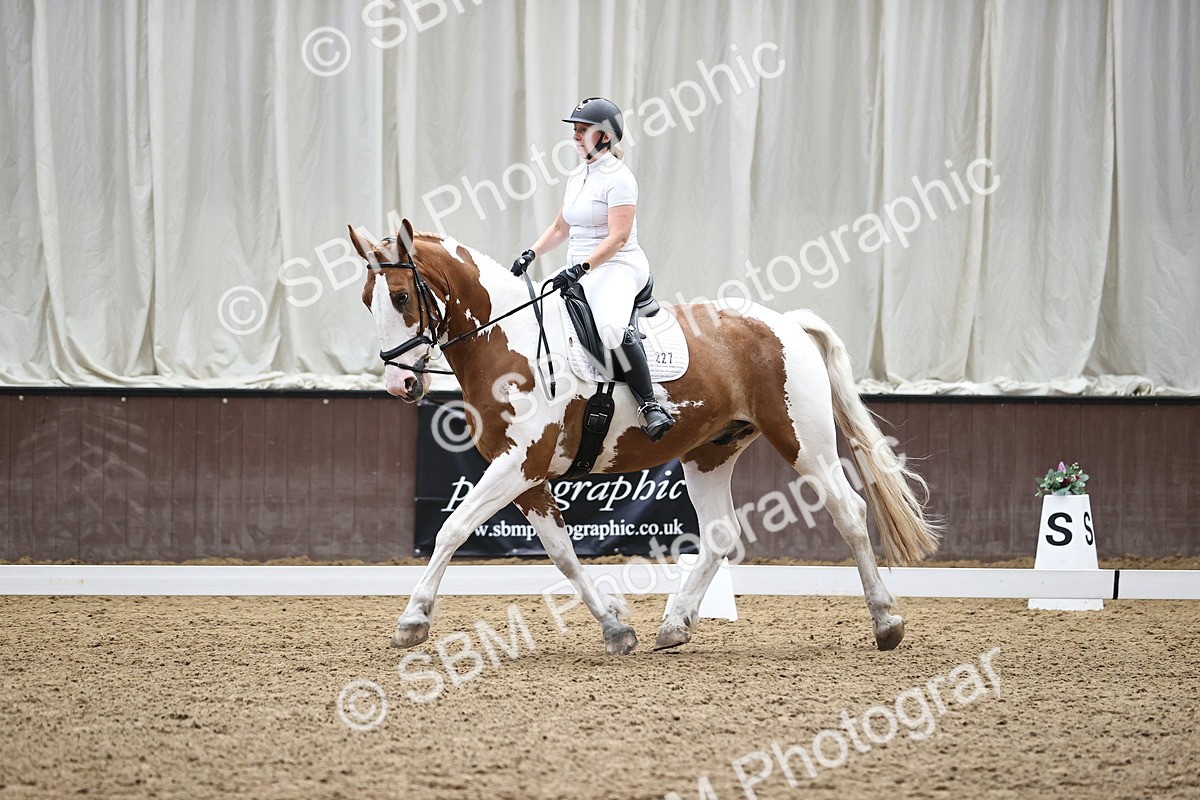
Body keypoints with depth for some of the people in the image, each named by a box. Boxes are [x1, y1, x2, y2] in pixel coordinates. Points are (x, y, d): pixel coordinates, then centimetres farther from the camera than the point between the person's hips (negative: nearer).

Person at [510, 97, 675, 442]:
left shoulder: (618, 178, -10)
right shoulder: (578, 178, 17)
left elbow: (618, 236, -19)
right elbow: (560, 228, 26)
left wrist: (581, 268, -27)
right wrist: (530, 254, 10)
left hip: (617, 268, -10)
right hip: (579, 273, 10)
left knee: (613, 326, -37)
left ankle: (651, 406, -34)